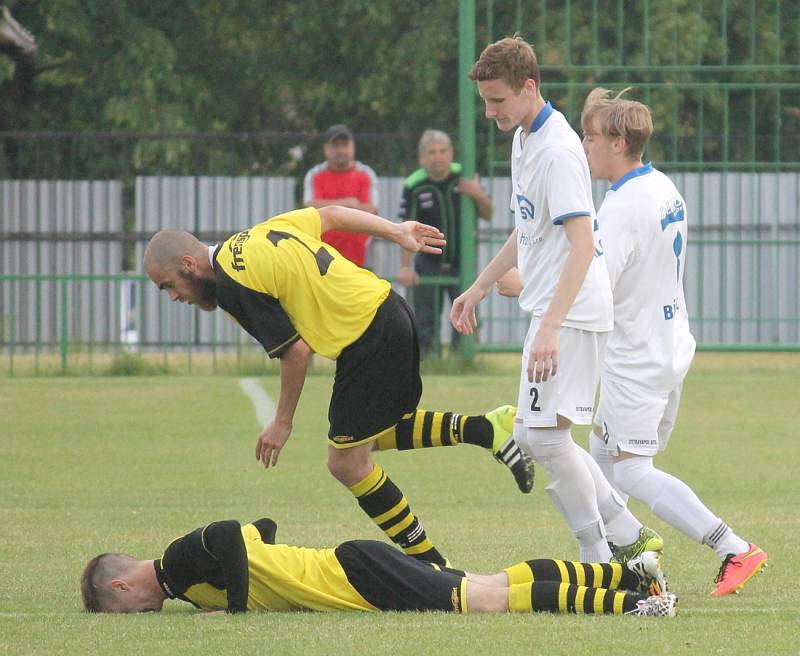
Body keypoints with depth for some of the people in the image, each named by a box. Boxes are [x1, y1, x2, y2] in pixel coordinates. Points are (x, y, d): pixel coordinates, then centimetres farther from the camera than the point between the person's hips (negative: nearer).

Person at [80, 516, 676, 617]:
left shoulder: (180, 560, -11)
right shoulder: (189, 577, 17)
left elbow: (229, 535, -30)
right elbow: (263, 527, 27)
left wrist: (236, 606, -22)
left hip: (354, 575, -9)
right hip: (347, 570, 9)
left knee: (484, 600, -15)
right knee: (497, 586, 6)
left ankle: (624, 599, -21)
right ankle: (630, 576, 2)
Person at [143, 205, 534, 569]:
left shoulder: (231, 284, -16)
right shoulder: (260, 233, 10)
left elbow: (296, 352, -16)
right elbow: (330, 214, 20)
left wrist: (282, 423, -4)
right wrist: (396, 231, 27)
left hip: (367, 340, -10)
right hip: (391, 310, 10)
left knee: (348, 464, 2)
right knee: (373, 435, 26)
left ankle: (429, 564, 7)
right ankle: (485, 429, 17)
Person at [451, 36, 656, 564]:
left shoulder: (557, 151, -19)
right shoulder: (525, 140, 13)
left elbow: (582, 245, -26)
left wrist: (550, 328, -32)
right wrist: (480, 287, 28)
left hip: (573, 311, -10)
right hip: (550, 310, 10)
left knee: (544, 433, -12)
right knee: (534, 435, 12)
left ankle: (598, 556, -3)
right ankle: (629, 532, 17)